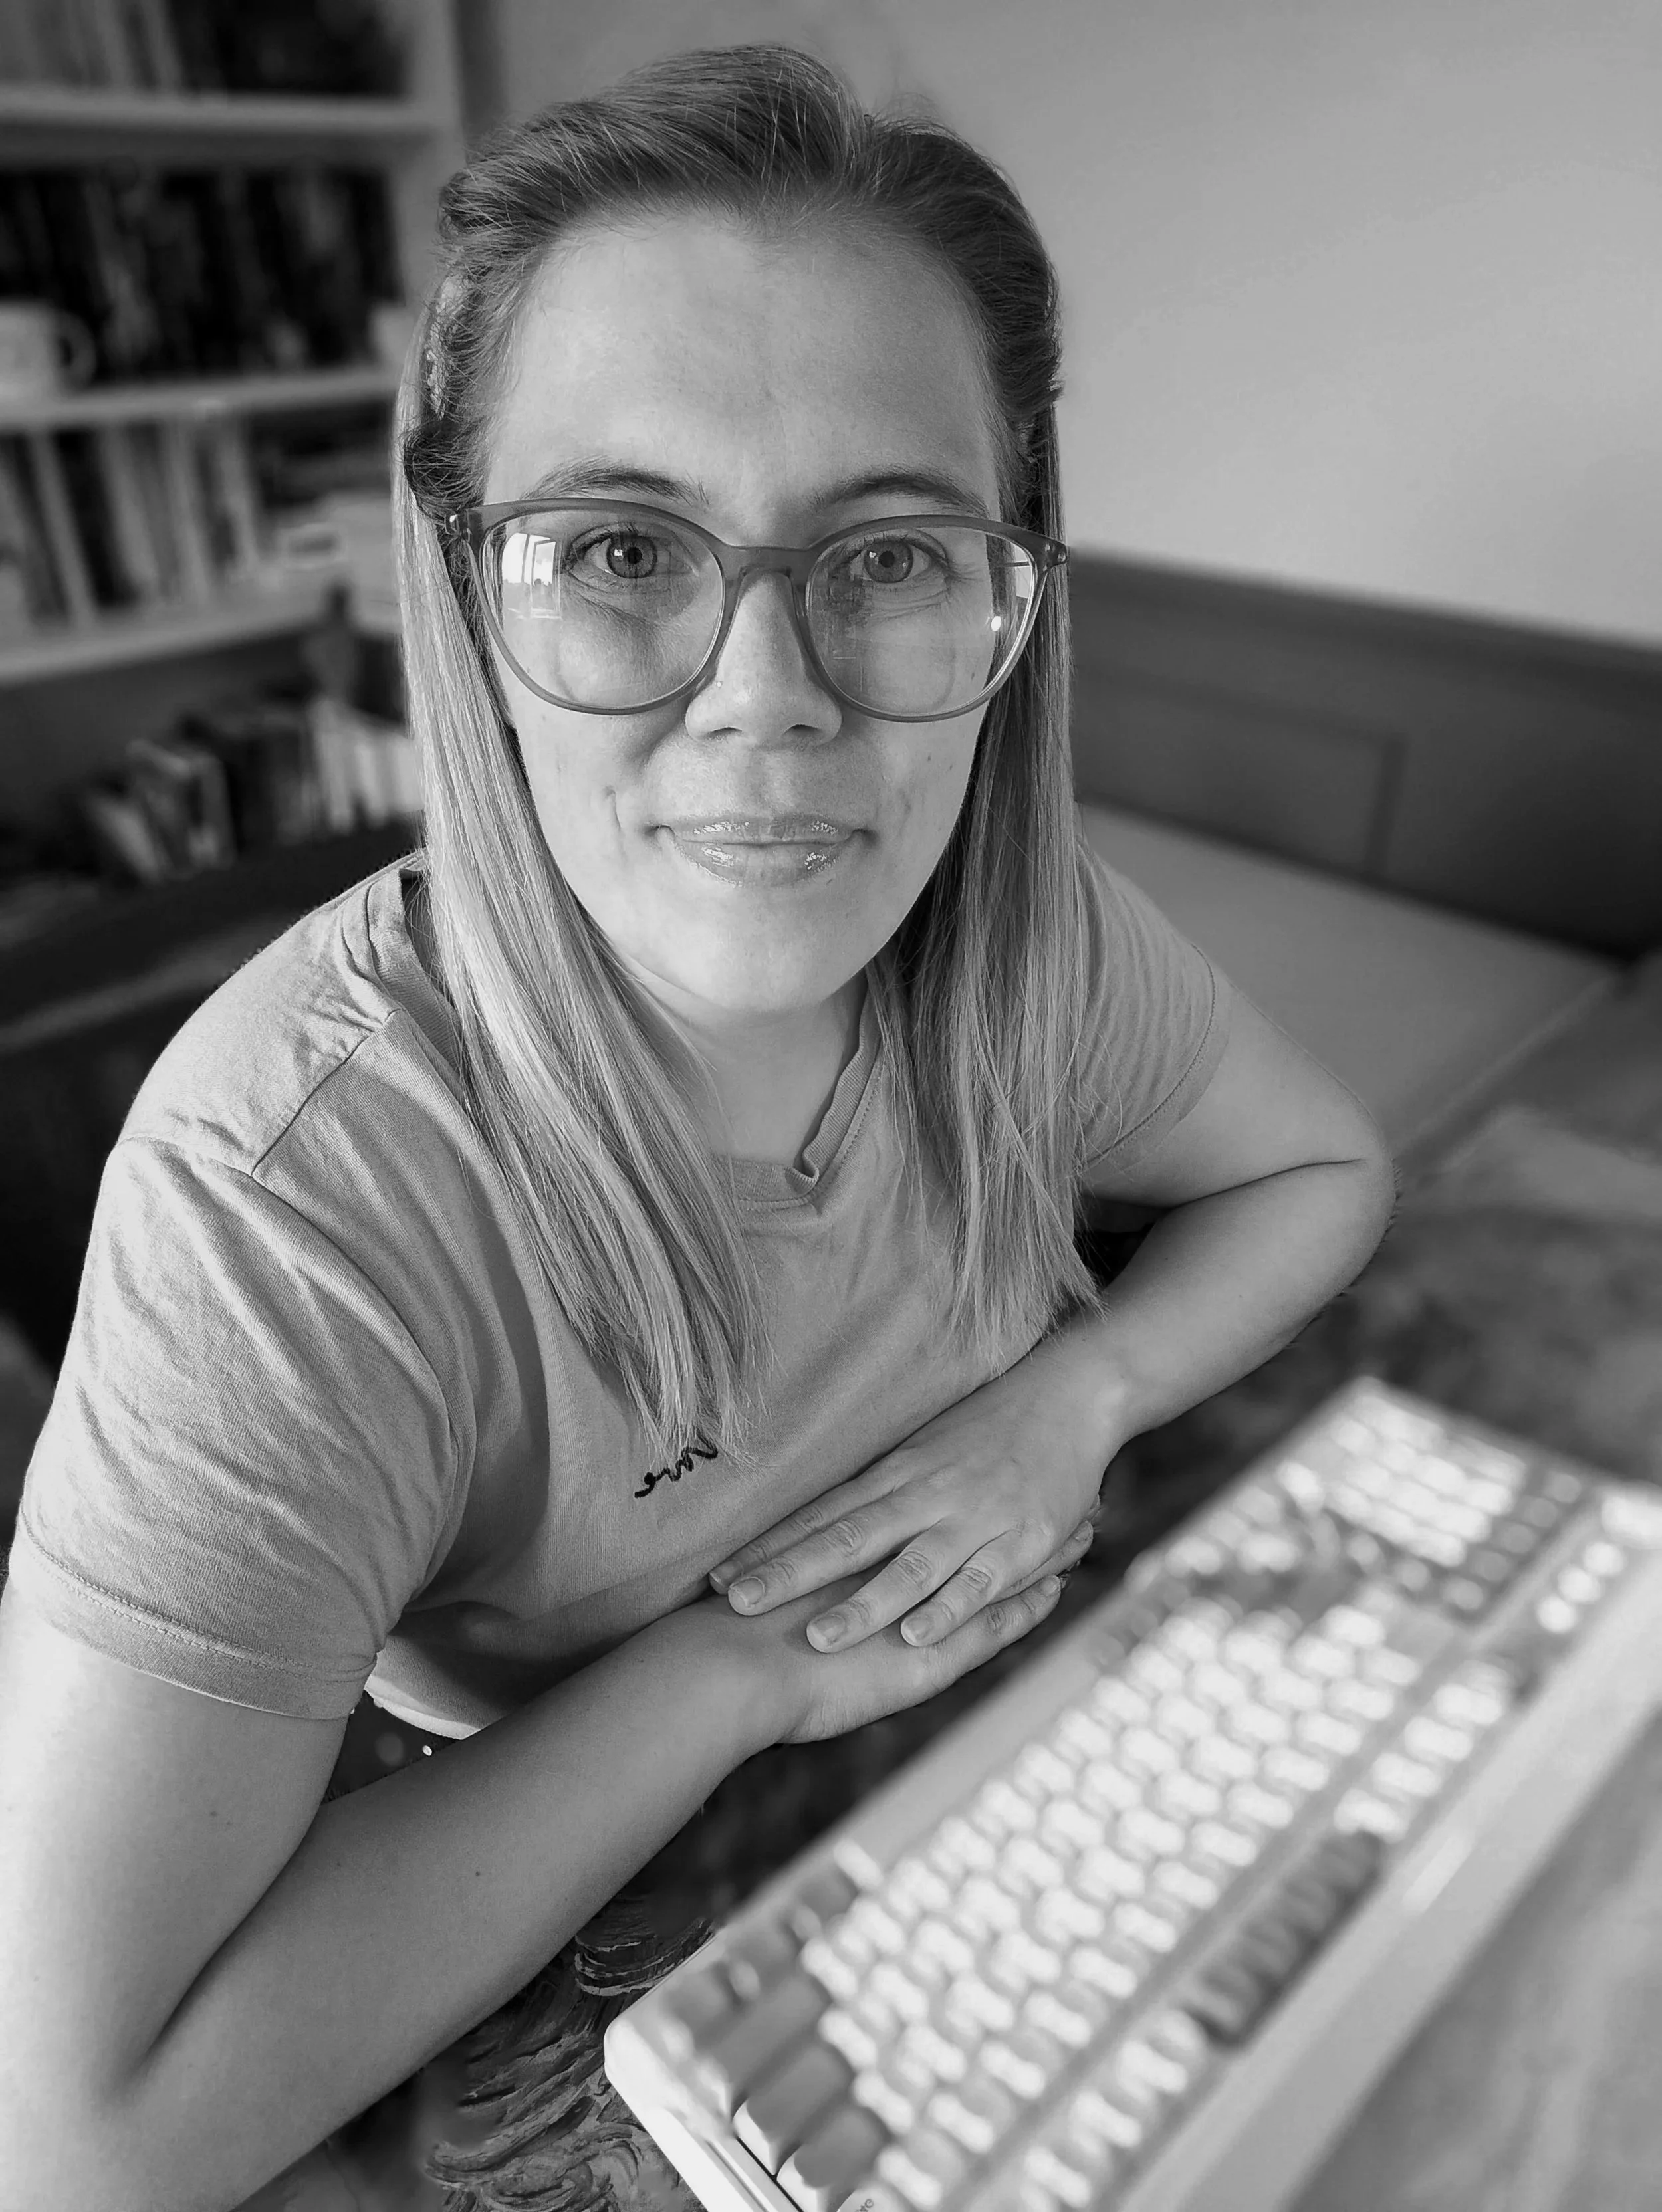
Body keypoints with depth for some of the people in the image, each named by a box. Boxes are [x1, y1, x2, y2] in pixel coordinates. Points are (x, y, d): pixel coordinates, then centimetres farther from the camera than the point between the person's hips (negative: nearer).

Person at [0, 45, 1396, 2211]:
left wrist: (1072, 1395, -19)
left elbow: (1324, 1168, -1)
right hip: (587, 1961, -2)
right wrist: (730, 1669, -27)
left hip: (1019, 1715, 3)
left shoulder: (1031, 929, -19)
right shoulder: (288, 1197, -33)